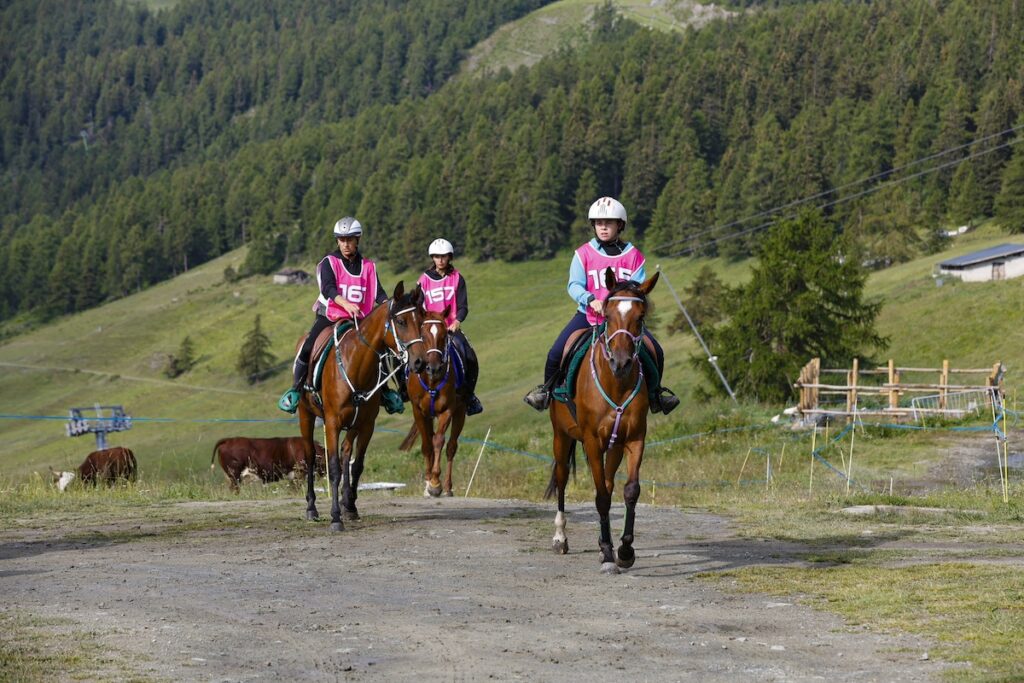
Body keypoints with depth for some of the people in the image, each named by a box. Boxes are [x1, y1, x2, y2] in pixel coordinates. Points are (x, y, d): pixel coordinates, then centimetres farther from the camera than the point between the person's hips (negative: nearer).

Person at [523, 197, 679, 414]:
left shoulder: (633, 255, 0)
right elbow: (575, 285, -9)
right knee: (555, 354, -14)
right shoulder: (584, 254, -3)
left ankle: (654, 392, 14)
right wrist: (591, 300, -28)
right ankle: (547, 389, 16)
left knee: (655, 352, -13)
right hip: (588, 315, -1)